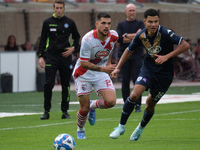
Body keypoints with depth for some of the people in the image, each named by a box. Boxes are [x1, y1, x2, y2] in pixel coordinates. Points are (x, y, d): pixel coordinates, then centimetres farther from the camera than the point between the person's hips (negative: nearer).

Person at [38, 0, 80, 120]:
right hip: (51, 57, -1)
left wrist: (73, 48, -2)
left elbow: (77, 37, 16)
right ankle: (46, 111, -2)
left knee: (66, 85, 3)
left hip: (65, 57, 1)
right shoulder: (47, 22, 6)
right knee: (49, 84, -10)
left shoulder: (70, 23, 6)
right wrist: (41, 56, 0)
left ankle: (65, 111, 11)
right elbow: (43, 40, 8)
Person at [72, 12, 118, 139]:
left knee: (111, 101, -16)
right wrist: (103, 69, -33)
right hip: (84, 74, -4)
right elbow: (83, 63, -25)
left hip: (102, 72, 4)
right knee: (84, 109, -3)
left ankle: (93, 106, 18)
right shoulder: (87, 39, -27)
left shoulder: (113, 36, -11)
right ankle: (80, 130, 30)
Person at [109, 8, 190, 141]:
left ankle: (141, 128, 38)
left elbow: (185, 45, -26)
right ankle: (121, 126, -5)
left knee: (150, 105, 8)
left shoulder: (165, 33, -21)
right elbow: (129, 50, 11)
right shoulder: (141, 36, -7)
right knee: (134, 95, -20)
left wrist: (166, 57, -31)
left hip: (165, 73, -2)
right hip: (148, 69, 2)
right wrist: (118, 68, 8)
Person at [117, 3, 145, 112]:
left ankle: (138, 105, -6)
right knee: (125, 81, -1)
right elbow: (119, 38, -5)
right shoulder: (121, 25, 11)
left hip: (137, 55, -1)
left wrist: (127, 35, -6)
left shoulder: (140, 24, 10)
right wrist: (135, 37, -8)